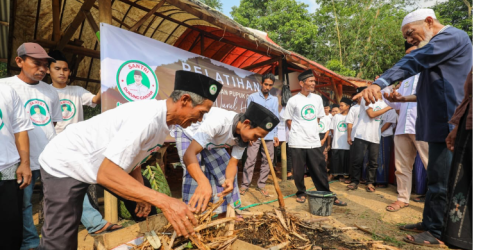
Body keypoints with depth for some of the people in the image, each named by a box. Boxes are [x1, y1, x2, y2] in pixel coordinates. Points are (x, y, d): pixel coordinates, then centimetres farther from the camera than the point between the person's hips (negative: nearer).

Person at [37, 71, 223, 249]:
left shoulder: (162, 120, -7)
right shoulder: (148, 117, -35)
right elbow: (106, 174, -39)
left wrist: (143, 194, -5)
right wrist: (163, 201, -44)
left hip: (101, 164, 8)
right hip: (65, 165, -8)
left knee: (143, 206, 11)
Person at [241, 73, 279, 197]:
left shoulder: (275, 100, 13)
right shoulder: (252, 97, 3)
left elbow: (275, 118, 13)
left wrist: (275, 135, 6)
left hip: (269, 136, 4)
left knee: (267, 161, 6)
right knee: (250, 160, -4)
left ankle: (261, 185, 17)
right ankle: (245, 185, 7)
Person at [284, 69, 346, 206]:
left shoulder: (317, 99, 8)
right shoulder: (293, 100, -5)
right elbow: (288, 120, 2)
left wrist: (312, 129, 10)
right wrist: (297, 132, -1)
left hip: (314, 142, 3)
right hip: (297, 142, -3)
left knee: (320, 170, 5)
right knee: (298, 171, 6)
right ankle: (301, 193, 25)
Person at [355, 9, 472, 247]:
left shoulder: (452, 36, -8)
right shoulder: (437, 47, 21)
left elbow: (412, 63, -23)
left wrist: (378, 83, -32)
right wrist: (406, 98, 13)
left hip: (447, 123, -10)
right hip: (440, 122, 10)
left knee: (439, 180, -3)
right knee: (436, 178, 15)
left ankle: (434, 232, 9)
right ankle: (429, 223, 26)